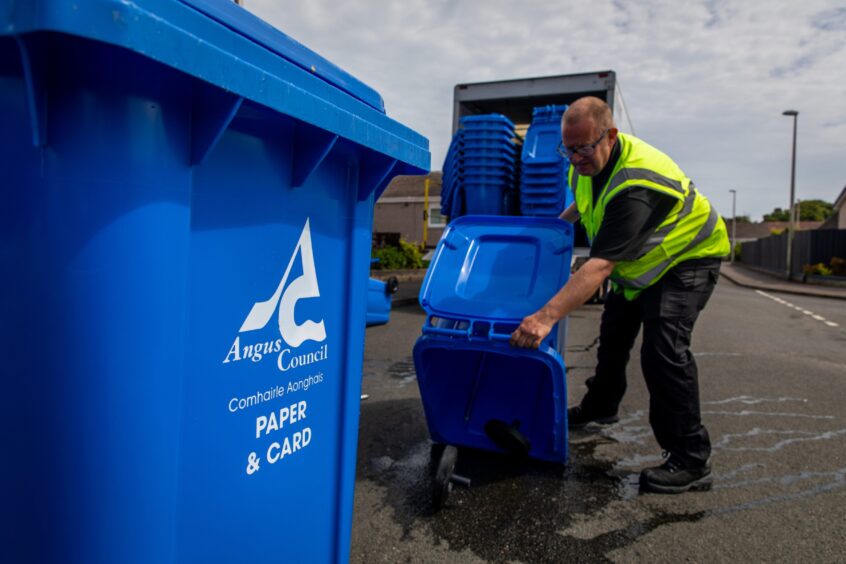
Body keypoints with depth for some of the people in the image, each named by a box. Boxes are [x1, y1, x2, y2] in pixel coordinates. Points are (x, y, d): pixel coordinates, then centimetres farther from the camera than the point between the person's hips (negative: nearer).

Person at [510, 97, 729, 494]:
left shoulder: (634, 184, -39)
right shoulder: (589, 162, -12)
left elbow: (600, 266, -48)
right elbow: (585, 204, 15)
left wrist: (547, 316, -55)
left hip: (688, 257, -9)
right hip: (638, 261, 9)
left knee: (663, 348, -23)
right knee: (613, 335, 18)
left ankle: (691, 462, -11)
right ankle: (600, 407, 41)